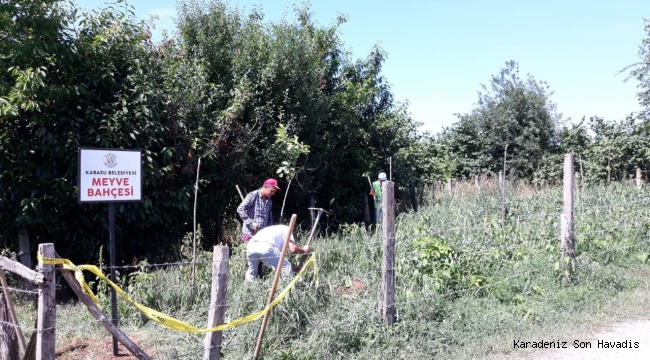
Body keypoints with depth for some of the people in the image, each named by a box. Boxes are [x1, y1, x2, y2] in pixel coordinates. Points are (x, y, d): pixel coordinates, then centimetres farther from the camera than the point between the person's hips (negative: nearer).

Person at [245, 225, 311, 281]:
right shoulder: (286, 229, 26)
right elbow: (293, 249, 9)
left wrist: (292, 268, 42)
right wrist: (304, 250, 30)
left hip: (251, 246, 6)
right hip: (266, 247, -6)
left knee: (251, 272, 30)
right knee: (287, 270, 10)